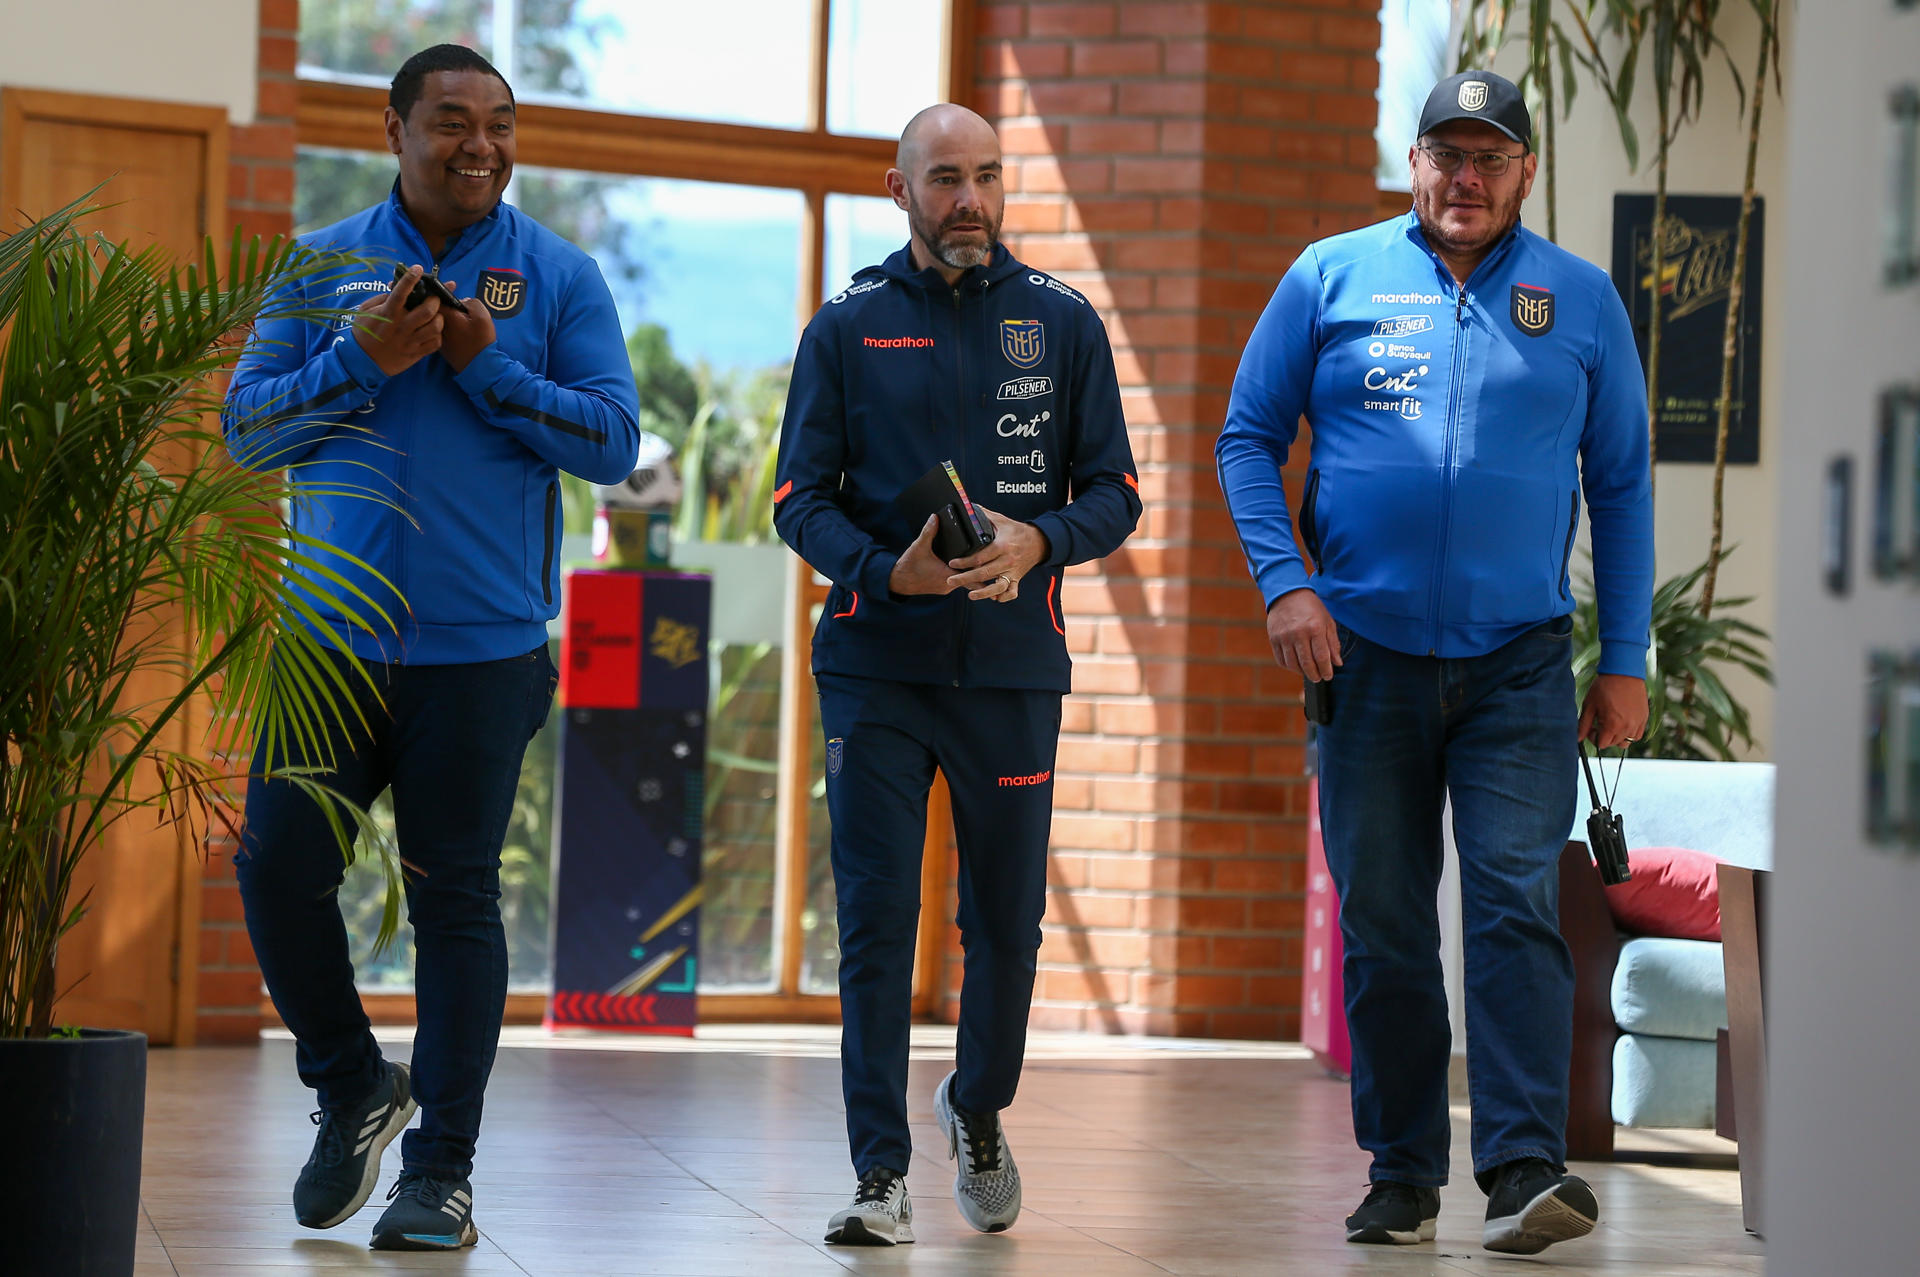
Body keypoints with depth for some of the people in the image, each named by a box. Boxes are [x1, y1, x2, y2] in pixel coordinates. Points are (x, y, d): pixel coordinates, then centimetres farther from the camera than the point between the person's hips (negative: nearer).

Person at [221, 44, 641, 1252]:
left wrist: (487, 365, -12)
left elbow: (614, 440, -4)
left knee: (457, 898, 1)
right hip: (332, 637, 2)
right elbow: (248, 427, 2)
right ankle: (353, 1086, 21)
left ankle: (442, 1171, 8)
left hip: (481, 647, -2)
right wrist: (362, 360, -12)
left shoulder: (559, 277, 4)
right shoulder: (324, 268, 7)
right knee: (279, 868, -4)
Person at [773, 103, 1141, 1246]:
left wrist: (1039, 541, -15)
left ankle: (979, 1110, 35)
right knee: (876, 922, -5)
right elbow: (803, 501, 3)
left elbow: (1115, 492, 6)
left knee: (1007, 918, 8)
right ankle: (883, 1174, 0)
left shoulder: (1061, 324, 6)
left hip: (1013, 664, 1)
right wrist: (889, 572, -16)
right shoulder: (848, 329, 5)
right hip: (875, 666, -1)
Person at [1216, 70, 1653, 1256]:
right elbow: (1249, 437, 8)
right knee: (1383, 926, 6)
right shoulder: (1332, 277, 5)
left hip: (1521, 664, -1)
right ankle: (1404, 1176, 15)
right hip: (1368, 655, 1)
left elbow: (1623, 482, 10)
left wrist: (1626, 660, 5)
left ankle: (1527, 1168, -16)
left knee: (1519, 904, -12)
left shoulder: (1582, 299, 7)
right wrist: (1285, 581, -7)